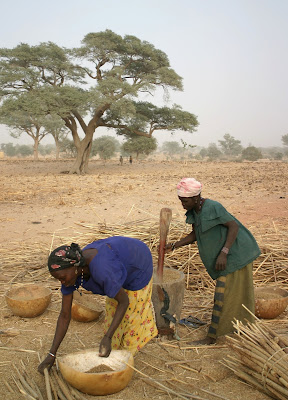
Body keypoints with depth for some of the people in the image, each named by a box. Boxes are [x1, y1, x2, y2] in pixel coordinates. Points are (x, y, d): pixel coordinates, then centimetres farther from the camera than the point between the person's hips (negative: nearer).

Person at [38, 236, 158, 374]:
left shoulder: (101, 272, -45)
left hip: (139, 262, -6)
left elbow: (124, 301, -31)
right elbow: (65, 315, -16)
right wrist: (51, 354, -17)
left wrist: (107, 338, -34)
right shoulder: (69, 272, -23)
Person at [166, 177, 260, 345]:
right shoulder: (194, 211, 1)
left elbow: (234, 226, -24)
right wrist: (174, 246, -4)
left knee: (223, 295, -4)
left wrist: (223, 253, -30)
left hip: (235, 254, -9)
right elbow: (195, 235, 7)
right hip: (225, 255, 9)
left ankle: (212, 336, 7)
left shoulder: (213, 207, -25)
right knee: (236, 292, 22)